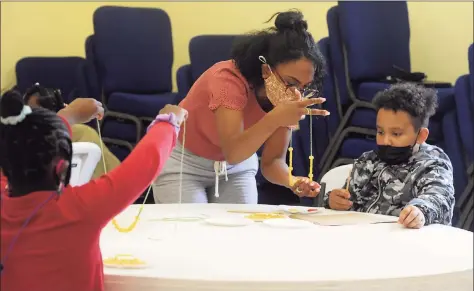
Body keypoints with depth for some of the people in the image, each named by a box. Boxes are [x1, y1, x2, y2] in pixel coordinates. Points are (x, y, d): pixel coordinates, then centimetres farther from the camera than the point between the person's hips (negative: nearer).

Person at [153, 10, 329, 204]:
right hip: (183, 162, -4)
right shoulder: (229, 78, -32)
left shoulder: (286, 97, -17)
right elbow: (232, 152, -41)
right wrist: (274, 119, -54)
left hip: (237, 166, 5)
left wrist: (293, 181, -36)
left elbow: (272, 161, -14)